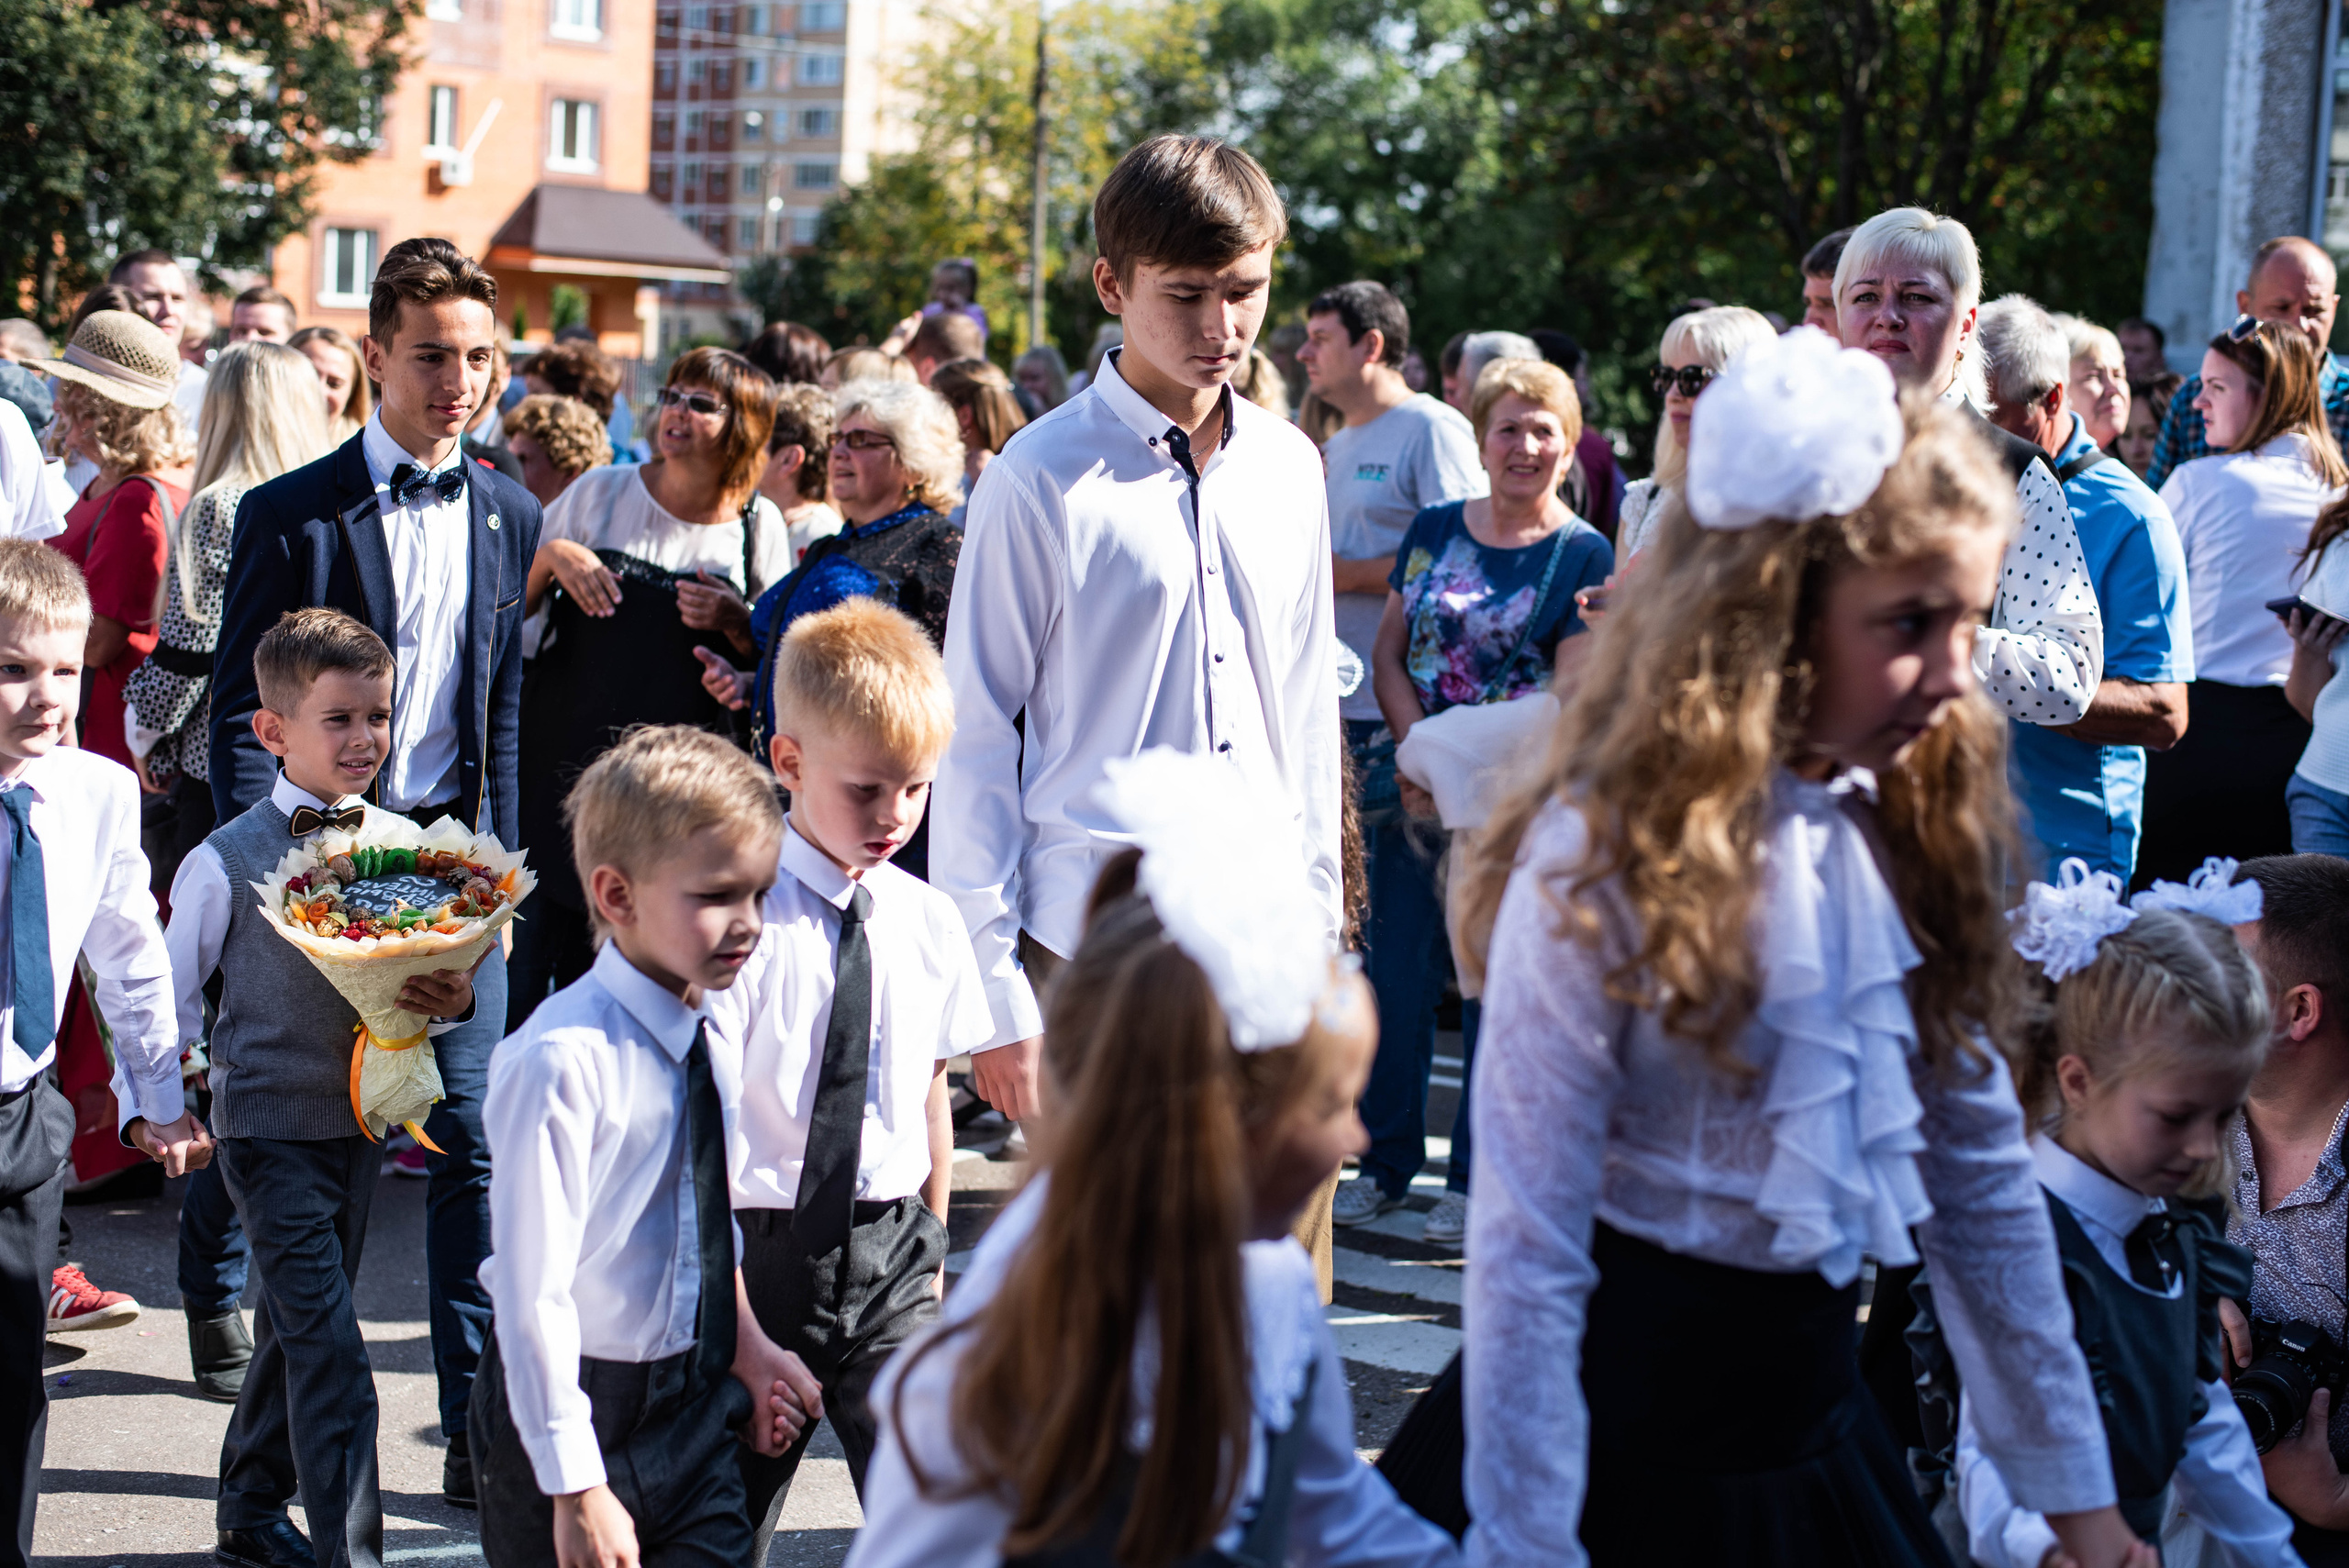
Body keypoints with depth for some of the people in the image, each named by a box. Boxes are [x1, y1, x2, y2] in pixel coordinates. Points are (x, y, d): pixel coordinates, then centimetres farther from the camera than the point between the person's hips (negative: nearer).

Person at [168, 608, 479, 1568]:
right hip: (267, 1123, -5)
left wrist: (453, 1001, -12)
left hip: (361, 1118, 5)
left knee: (296, 1325, 18)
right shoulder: (228, 860, -10)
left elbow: (433, 974, 10)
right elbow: (172, 996, -1)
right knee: (327, 1340, -12)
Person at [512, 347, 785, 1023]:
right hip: (567, 754, 1)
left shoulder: (759, 525, 3)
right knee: (541, 935, -1)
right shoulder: (601, 493, 5)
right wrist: (550, 555, -8)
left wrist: (737, 620, -12)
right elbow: (511, 606, 11)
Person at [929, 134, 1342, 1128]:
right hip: (1089, 951, -4)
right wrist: (992, 989, -7)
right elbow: (974, 737, -5)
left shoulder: (1290, 469, 9)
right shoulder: (1041, 481, -7)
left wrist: (1318, 925, 15)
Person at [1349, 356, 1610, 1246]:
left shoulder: (1584, 556, -3)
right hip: (1416, 785, 4)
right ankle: (1386, 1163, 19)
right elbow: (1388, 654, 8)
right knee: (1396, 971, 6)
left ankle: (1475, 1180, 13)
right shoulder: (1434, 530, 9)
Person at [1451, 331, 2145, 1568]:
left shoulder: (1907, 834, 1)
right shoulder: (1608, 855, -19)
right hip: (1627, 1421, -6)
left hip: (1813, 1409, 6)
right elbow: (1526, 1248, -19)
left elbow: (1983, 1174, 6)